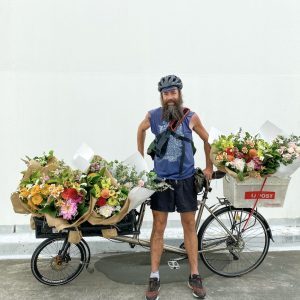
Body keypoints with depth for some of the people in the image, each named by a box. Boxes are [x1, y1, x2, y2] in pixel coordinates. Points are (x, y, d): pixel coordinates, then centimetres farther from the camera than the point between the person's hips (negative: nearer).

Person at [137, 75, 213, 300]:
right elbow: (141, 130, 16)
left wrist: (209, 168, 12)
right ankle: (154, 278, 17)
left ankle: (194, 276, 22)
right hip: (161, 179, 0)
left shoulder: (191, 117, -7)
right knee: (158, 227, 5)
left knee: (190, 226, 8)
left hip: (185, 179, 0)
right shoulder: (153, 116, -5)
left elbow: (207, 139, 7)